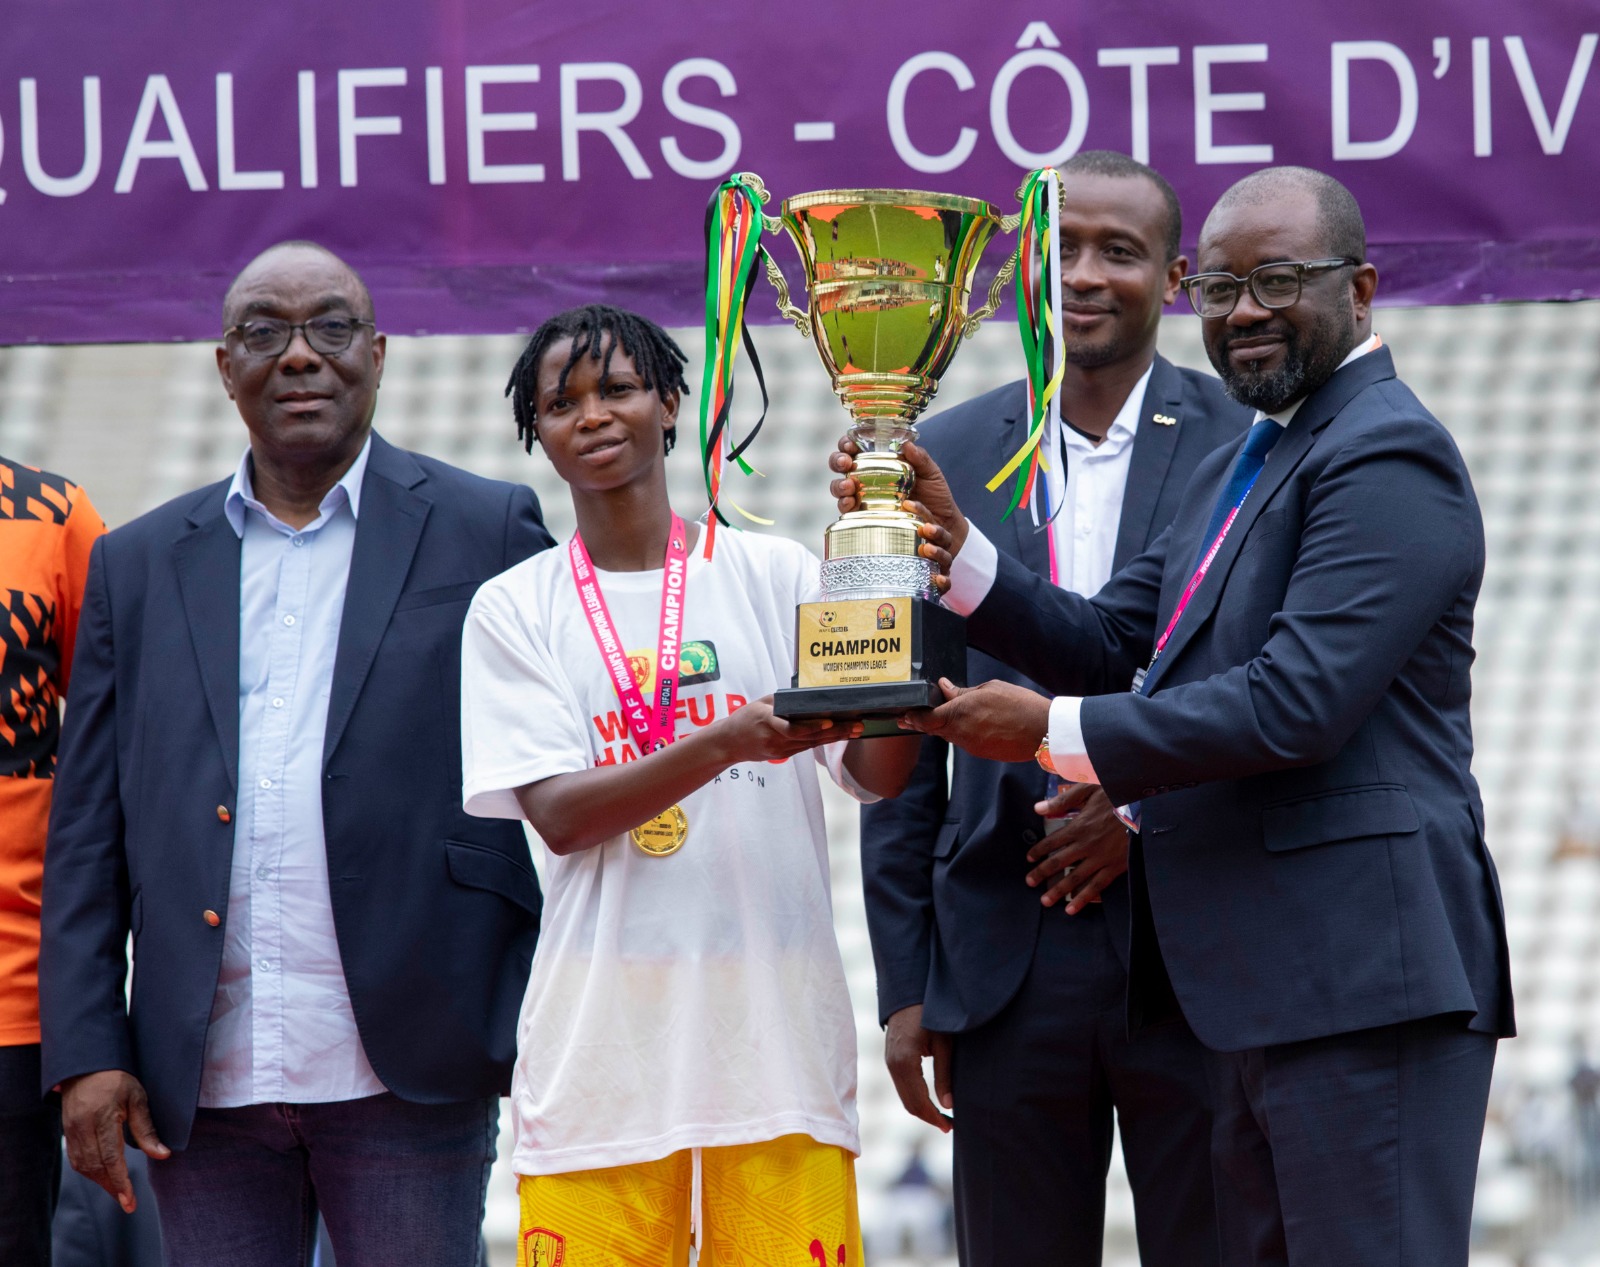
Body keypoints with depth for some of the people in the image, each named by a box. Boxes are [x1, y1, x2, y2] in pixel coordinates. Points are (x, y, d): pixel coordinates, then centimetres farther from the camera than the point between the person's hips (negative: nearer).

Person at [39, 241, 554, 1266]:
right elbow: (89, 828, 11)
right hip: (204, 1084, 3)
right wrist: (86, 1054, 1)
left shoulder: (484, 533, 5)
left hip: (407, 1068, -3)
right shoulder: (140, 565, 13)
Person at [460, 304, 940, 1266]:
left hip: (777, 1034, 0)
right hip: (603, 1041, 0)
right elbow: (558, 815, -4)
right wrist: (723, 744, -20)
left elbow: (879, 772, 0)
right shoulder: (515, 610, 8)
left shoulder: (777, 575, 9)